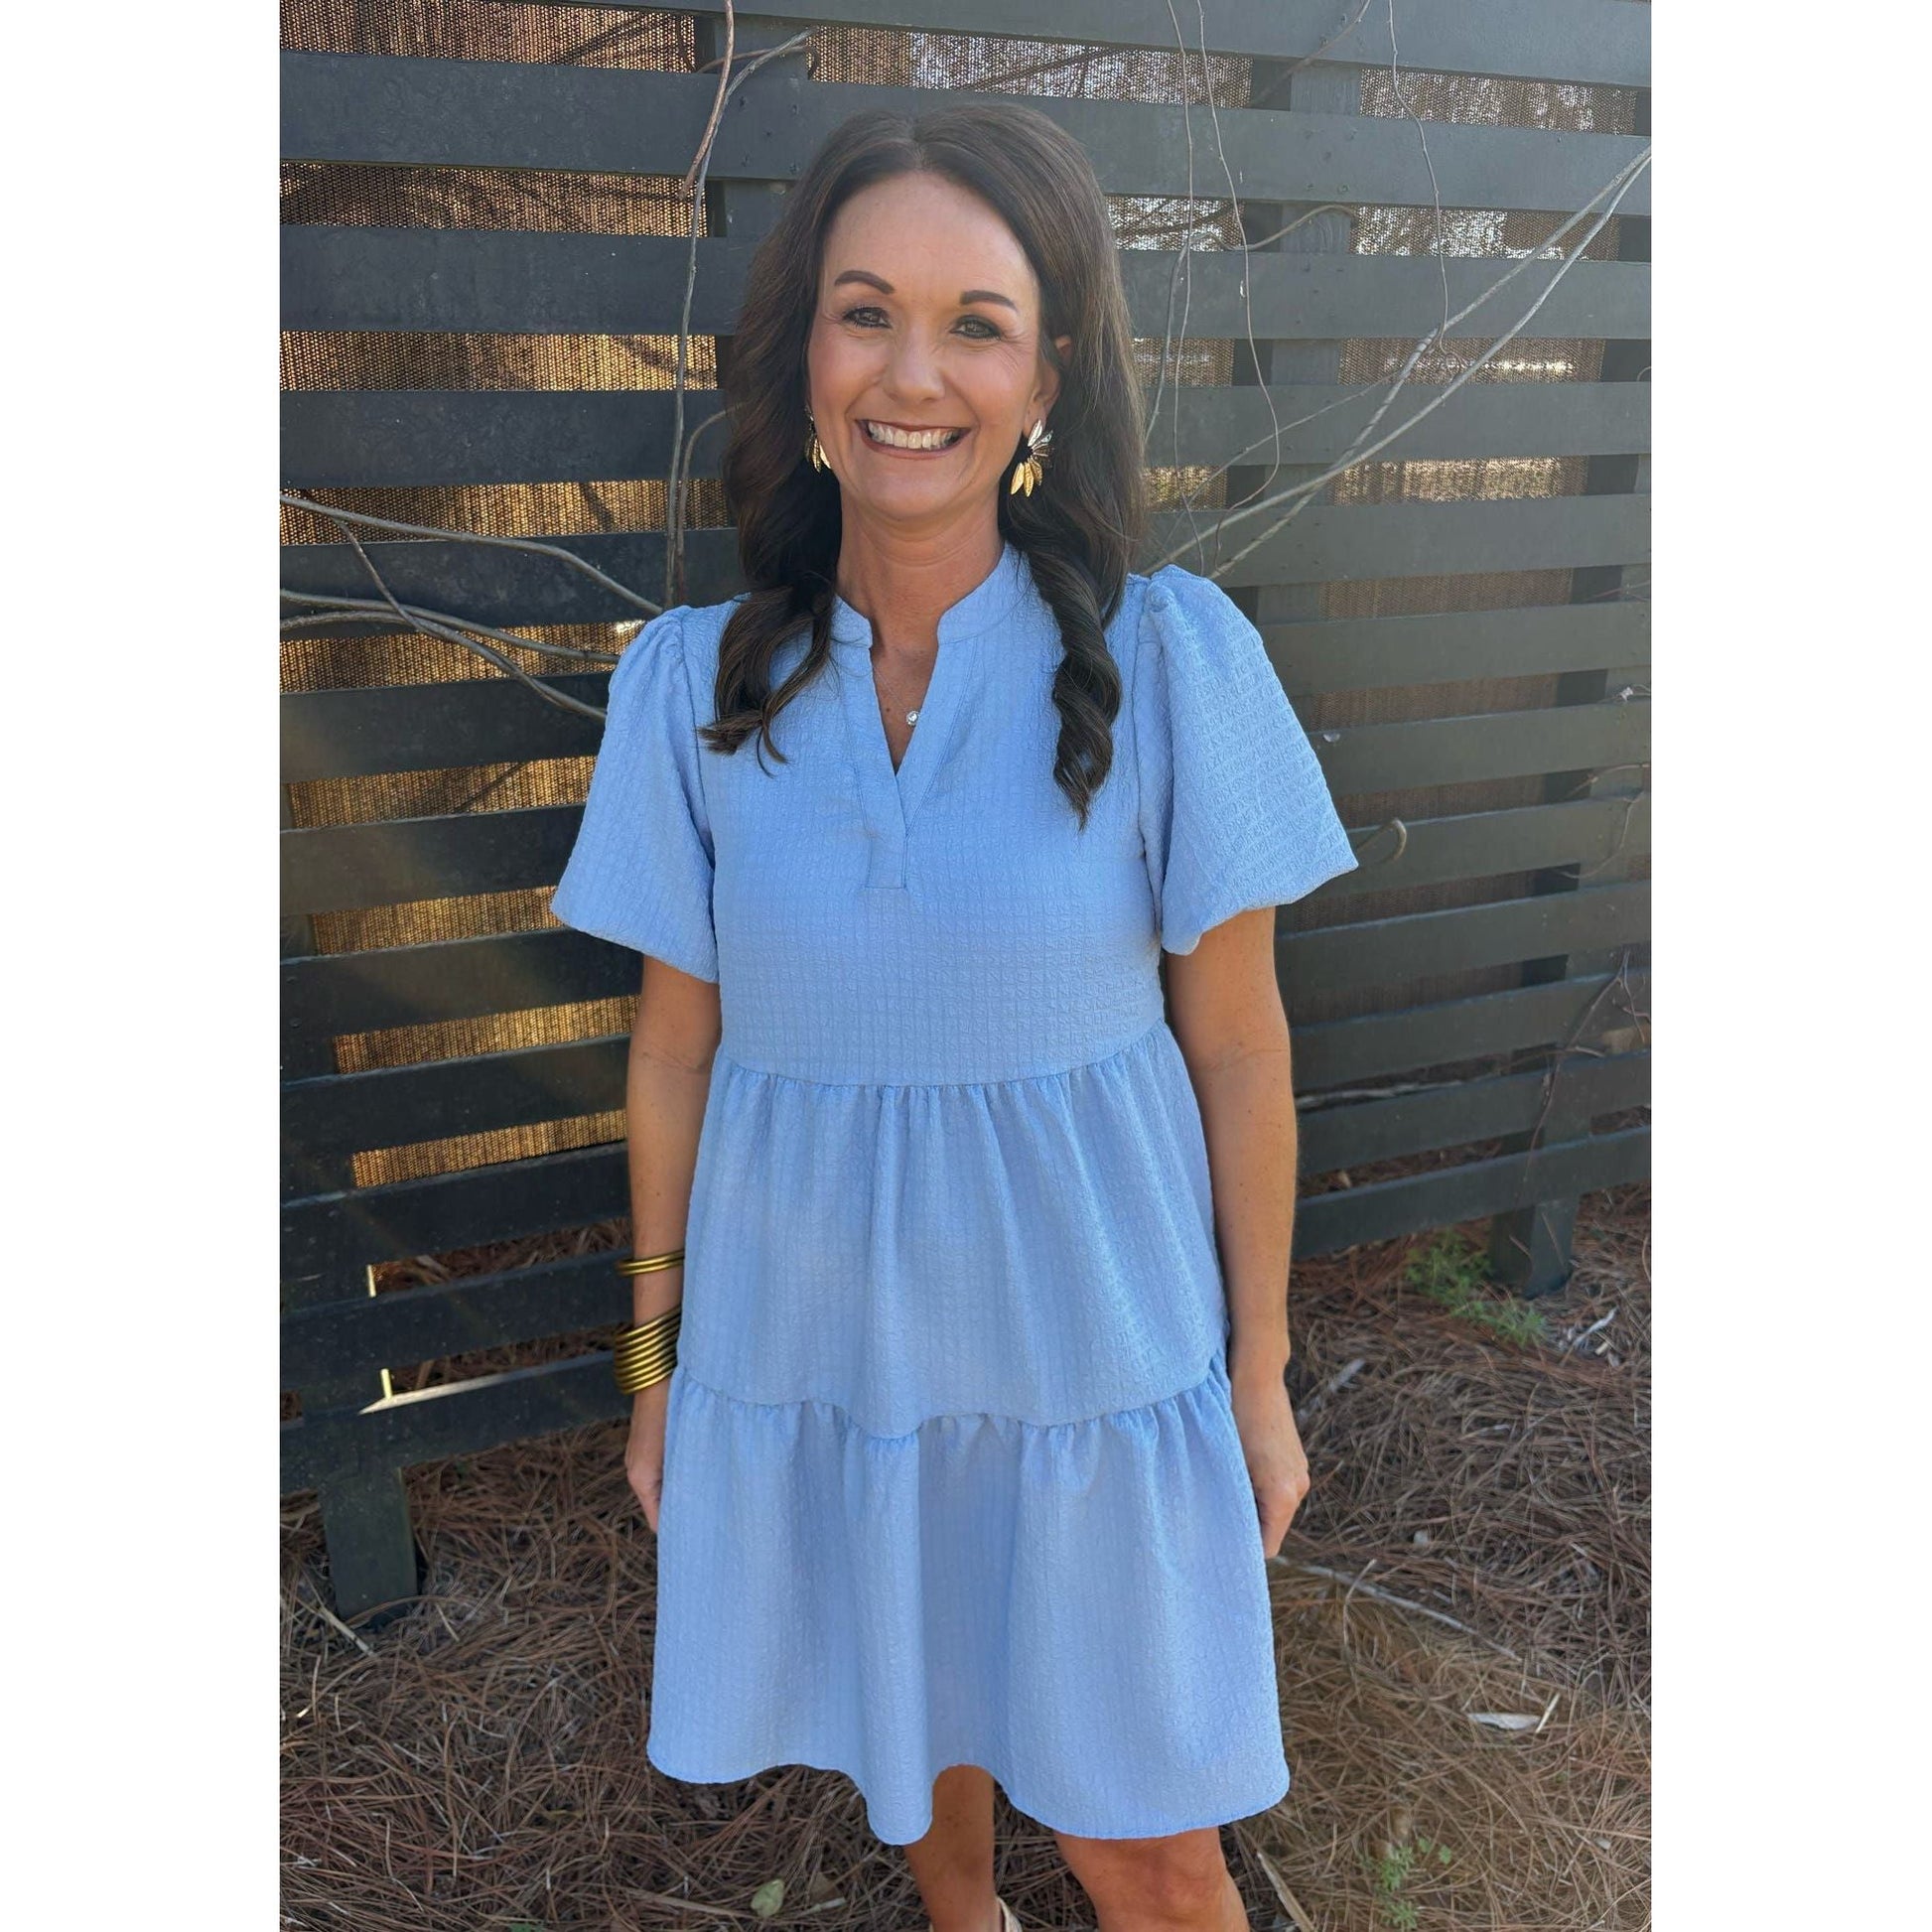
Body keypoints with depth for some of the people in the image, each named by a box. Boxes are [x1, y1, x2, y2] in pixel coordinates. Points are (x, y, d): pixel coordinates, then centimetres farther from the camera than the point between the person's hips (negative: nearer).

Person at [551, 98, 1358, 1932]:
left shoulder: (1168, 657, -13)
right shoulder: (692, 679, -7)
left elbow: (1236, 1045, -7)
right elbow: (675, 1044, 1)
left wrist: (1261, 1371, 0)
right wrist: (656, 1361, 7)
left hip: (1094, 1350, -2)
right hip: (806, 1345, 2)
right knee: (906, 1739, 25)